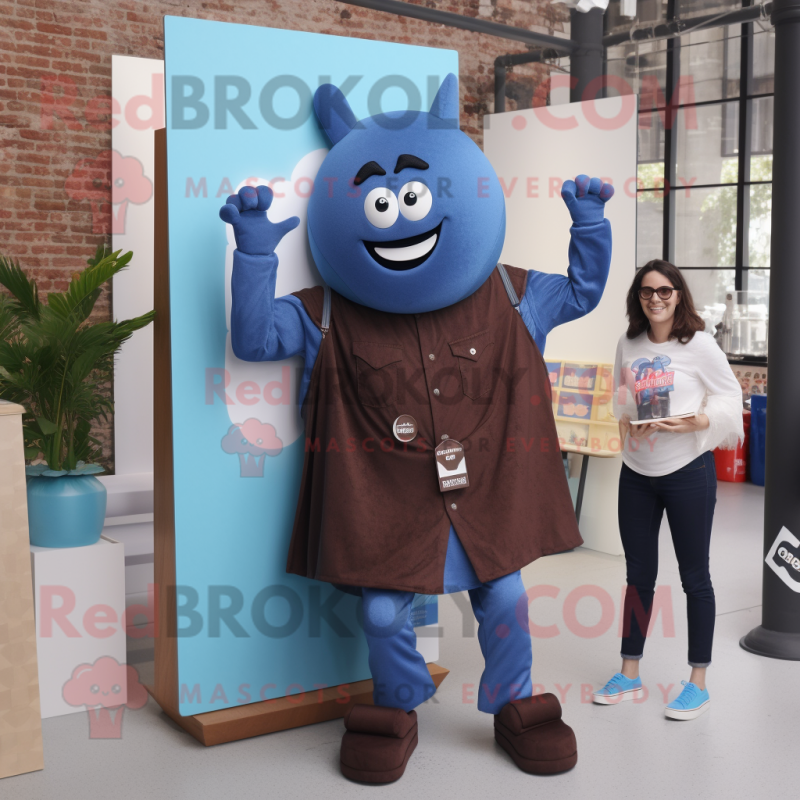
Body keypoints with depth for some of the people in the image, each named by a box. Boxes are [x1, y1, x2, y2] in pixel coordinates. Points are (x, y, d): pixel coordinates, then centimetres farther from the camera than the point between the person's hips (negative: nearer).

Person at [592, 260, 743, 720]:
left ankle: (699, 683, 20)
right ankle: (630, 674, 27)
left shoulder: (699, 345, -9)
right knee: (639, 575, 14)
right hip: (636, 474, 5)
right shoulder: (628, 345, 4)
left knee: (695, 577, 7)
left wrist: (699, 422, -22)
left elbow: (730, 397, -5)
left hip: (688, 471, -4)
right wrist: (626, 419, -6)